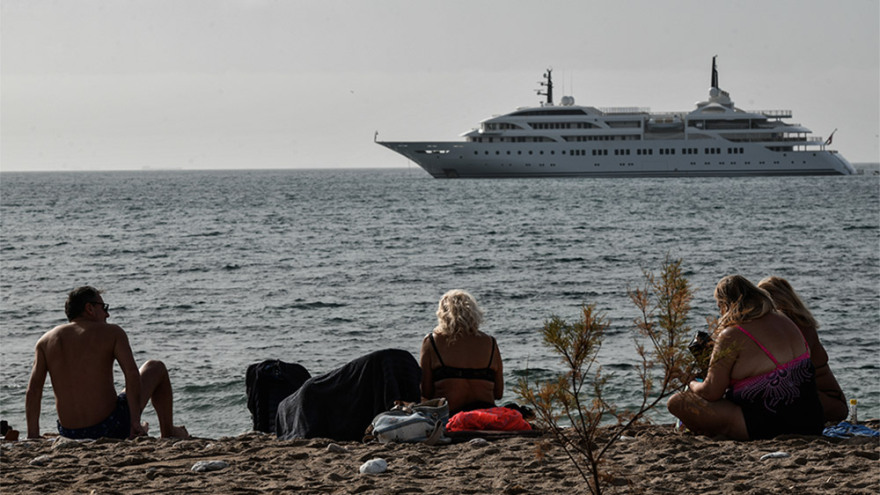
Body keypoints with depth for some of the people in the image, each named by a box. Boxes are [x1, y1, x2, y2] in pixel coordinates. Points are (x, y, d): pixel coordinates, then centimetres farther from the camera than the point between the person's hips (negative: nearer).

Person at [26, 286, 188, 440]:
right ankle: (168, 434, 32)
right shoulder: (112, 332, -3)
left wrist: (32, 437, -2)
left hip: (70, 434, 4)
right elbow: (132, 373, -17)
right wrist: (135, 421, -16)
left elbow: (33, 390, -3)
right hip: (110, 427, -4)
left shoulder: (45, 341, 6)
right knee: (156, 368, 21)